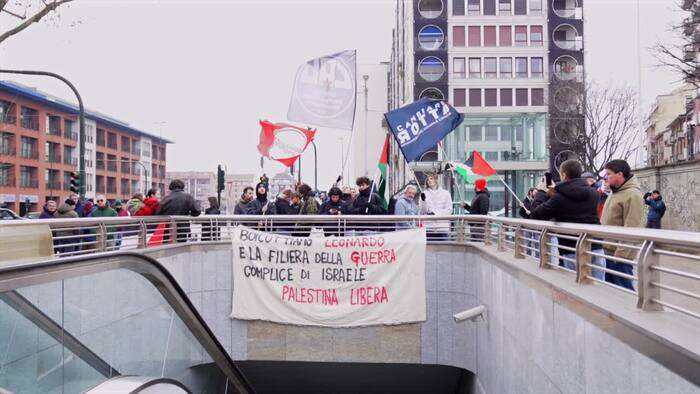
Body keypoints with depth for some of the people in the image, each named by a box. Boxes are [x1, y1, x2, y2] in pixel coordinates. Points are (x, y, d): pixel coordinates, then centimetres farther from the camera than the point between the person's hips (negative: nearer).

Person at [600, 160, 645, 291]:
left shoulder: (632, 195, -15)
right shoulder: (614, 193, 14)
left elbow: (631, 229, -21)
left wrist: (621, 253, -23)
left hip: (620, 255, -9)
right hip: (608, 251, 9)